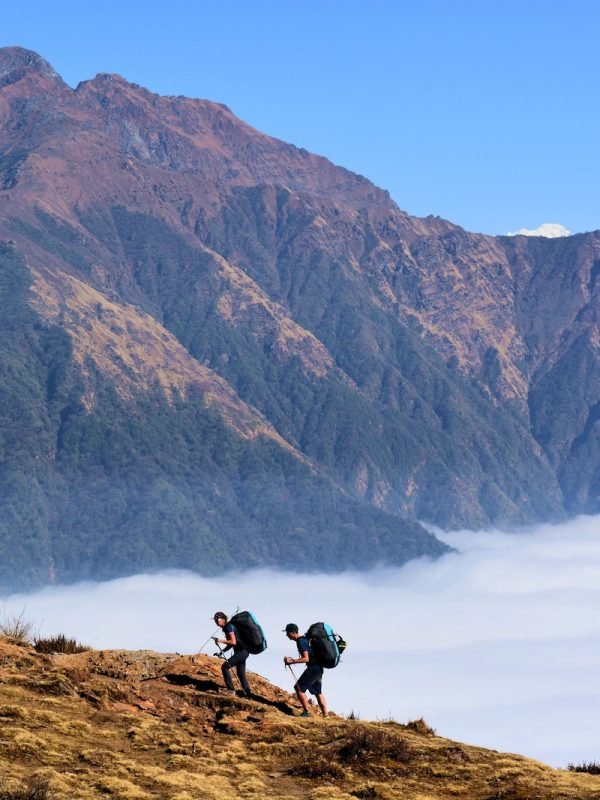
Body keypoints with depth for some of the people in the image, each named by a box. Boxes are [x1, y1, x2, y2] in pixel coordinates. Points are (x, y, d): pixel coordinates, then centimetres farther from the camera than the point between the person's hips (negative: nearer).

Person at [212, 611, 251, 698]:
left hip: (242, 651, -10)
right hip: (242, 652, 10)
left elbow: (233, 642, -21)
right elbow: (230, 644, 21)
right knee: (241, 674, 14)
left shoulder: (229, 627, -13)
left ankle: (230, 689, -14)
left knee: (225, 666, -13)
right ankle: (248, 694, 16)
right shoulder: (226, 628, 17)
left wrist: (221, 641, -21)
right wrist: (222, 651, 9)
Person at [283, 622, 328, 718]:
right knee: (318, 692, 17)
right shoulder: (303, 639, 15)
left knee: (299, 688, -8)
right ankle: (325, 714, 19)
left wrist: (292, 661, -20)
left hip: (313, 668, -10)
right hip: (318, 668, 10)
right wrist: (292, 660, 16)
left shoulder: (301, 642, -16)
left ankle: (306, 712, -6)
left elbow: (306, 659, -22)